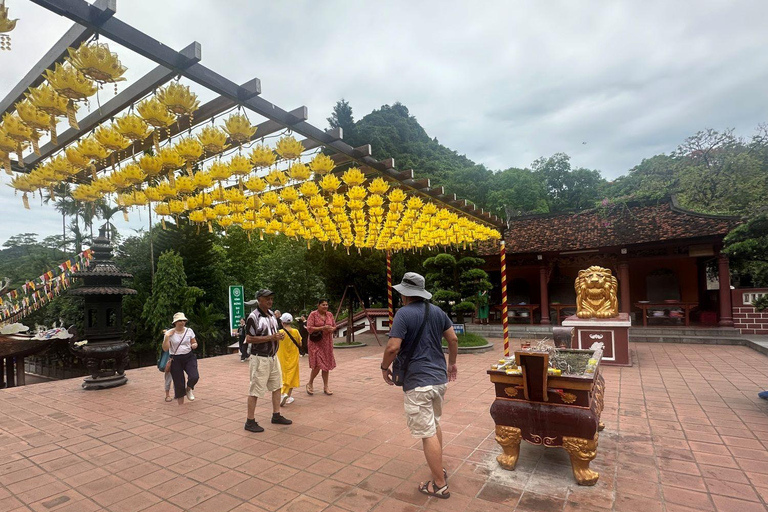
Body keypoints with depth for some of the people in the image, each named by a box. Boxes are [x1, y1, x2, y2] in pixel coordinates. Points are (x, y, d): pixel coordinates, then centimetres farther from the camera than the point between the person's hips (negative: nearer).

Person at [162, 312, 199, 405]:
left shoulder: (189, 331, 2)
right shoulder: (169, 333, -4)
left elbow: (195, 343, 11)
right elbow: (165, 348, -8)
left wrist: (194, 345, -11)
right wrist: (167, 337, -18)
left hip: (189, 357, 1)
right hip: (176, 360, -1)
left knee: (194, 377, -20)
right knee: (179, 384, 3)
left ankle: (188, 389, 16)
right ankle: (181, 404, 23)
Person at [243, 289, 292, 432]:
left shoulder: (271, 314, 9)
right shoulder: (253, 317, -16)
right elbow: (249, 339, -20)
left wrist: (279, 335, -1)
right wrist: (271, 337, -24)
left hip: (273, 357, 8)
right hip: (259, 358, -8)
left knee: (277, 386, 15)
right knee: (255, 389, 0)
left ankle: (276, 415, 28)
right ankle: (250, 421, 12)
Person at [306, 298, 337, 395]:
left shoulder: (330, 314, 7)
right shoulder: (313, 314, -8)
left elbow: (334, 326, 13)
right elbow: (309, 328, -14)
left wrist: (331, 329, -10)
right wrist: (322, 328, -22)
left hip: (327, 343, 5)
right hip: (316, 343, -5)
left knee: (326, 365, 8)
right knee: (318, 365, -10)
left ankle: (326, 387, 19)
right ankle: (310, 383, 14)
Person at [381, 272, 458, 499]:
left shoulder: (404, 313, -15)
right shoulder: (437, 311, 5)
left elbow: (393, 347, -22)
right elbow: (453, 339, 10)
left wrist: (384, 367, -5)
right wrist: (452, 363, 24)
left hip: (418, 382, -8)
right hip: (439, 378, 8)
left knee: (427, 434, 3)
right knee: (434, 424, 25)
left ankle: (440, 485, 13)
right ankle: (439, 468, 39)